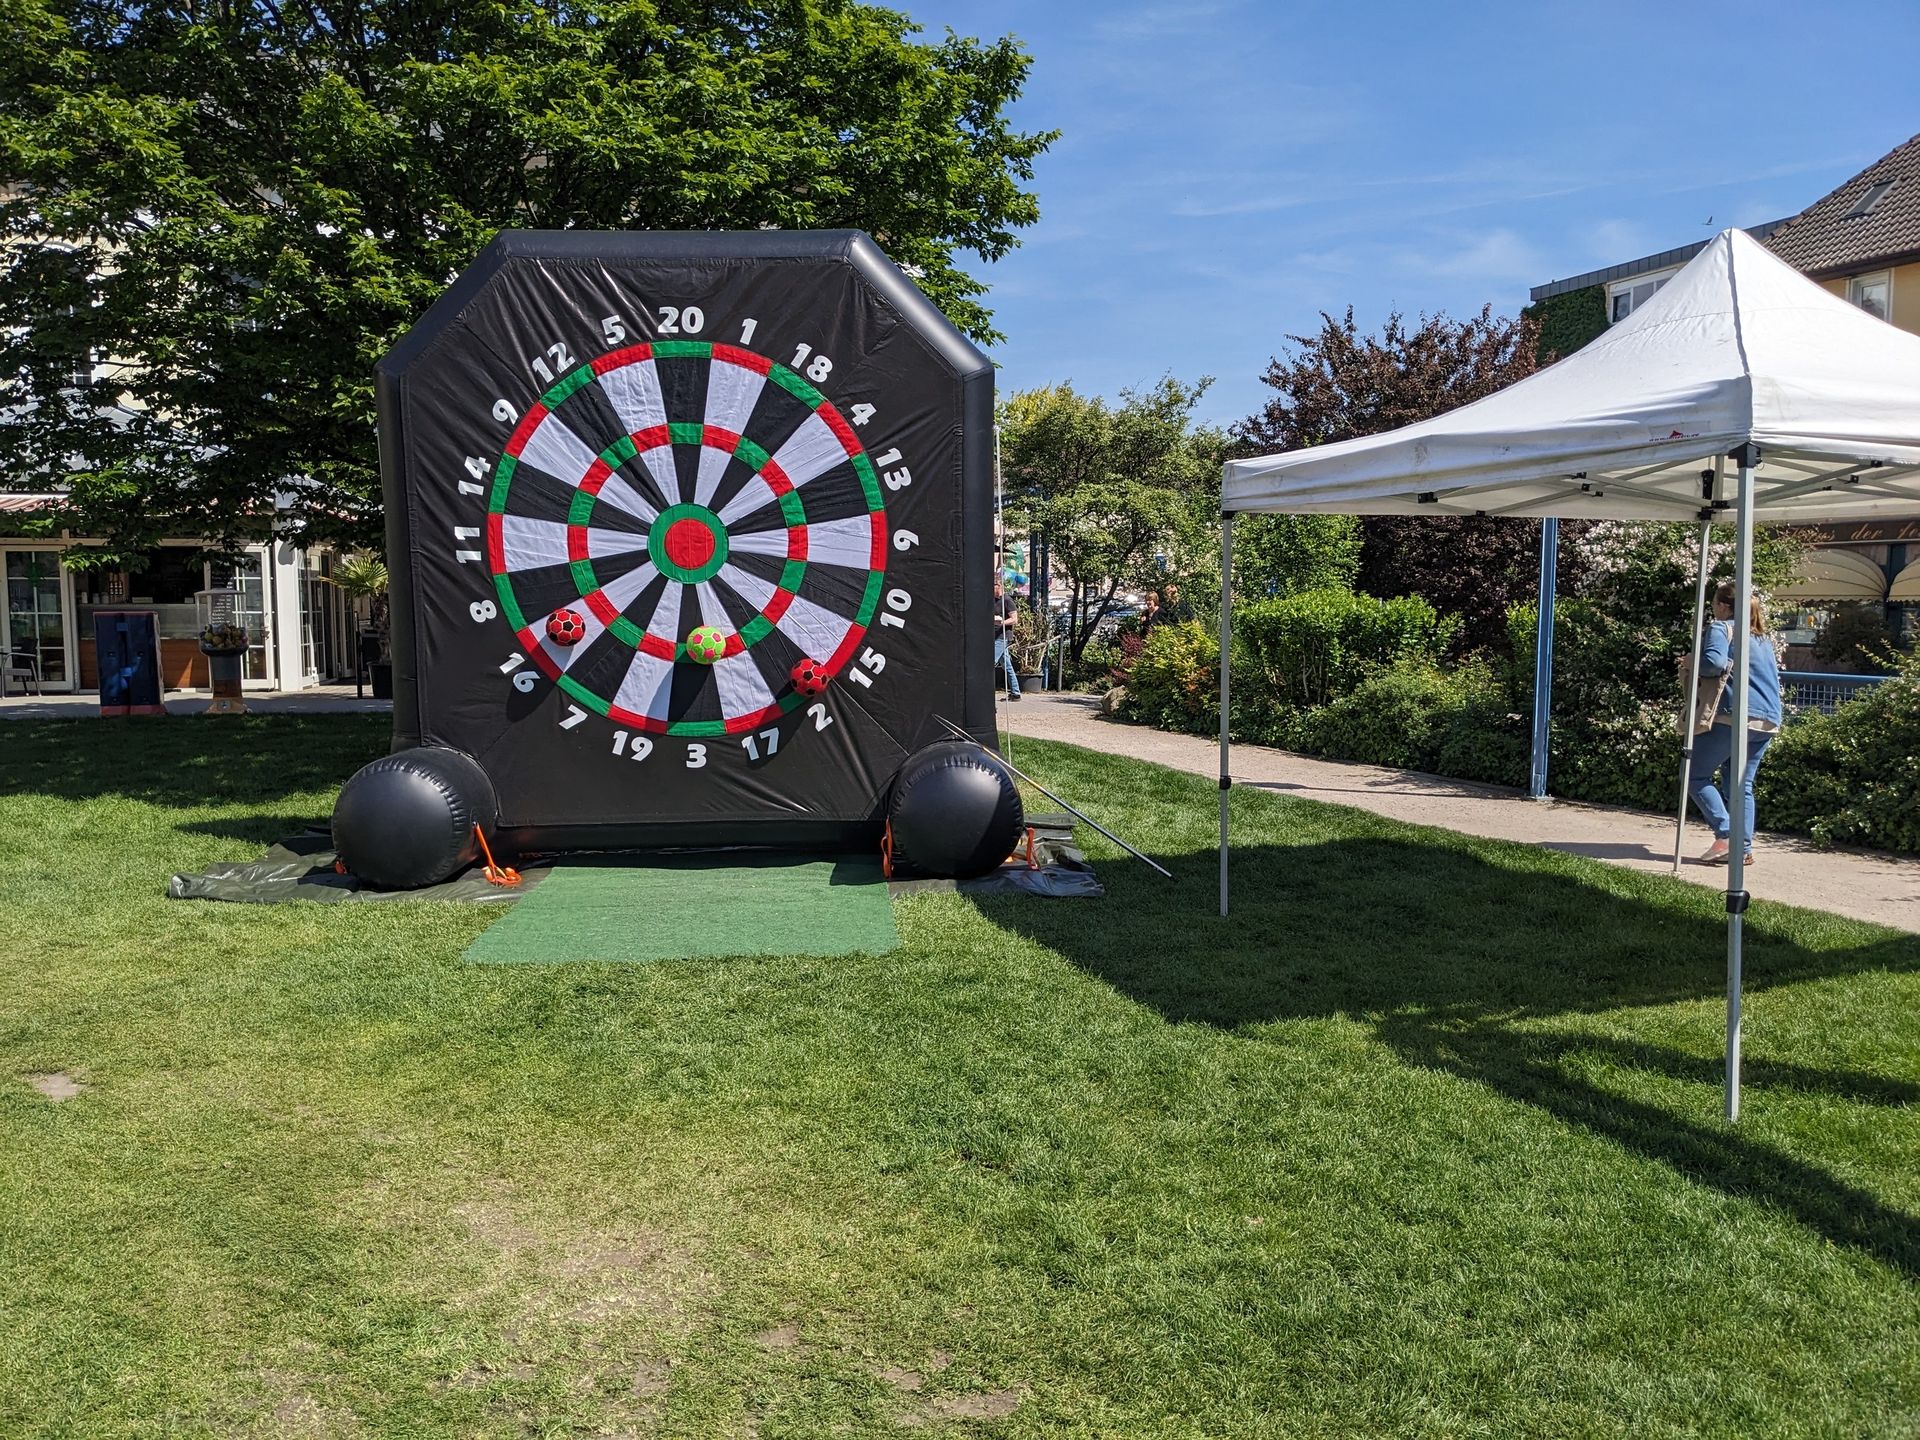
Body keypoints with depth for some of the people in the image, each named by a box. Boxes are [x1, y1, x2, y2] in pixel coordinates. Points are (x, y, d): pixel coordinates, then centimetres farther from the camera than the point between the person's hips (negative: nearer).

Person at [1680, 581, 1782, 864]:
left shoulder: (1722, 628, -2)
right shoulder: (1763, 638, 24)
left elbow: (1714, 662, -20)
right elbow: (1772, 677, 32)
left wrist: (1691, 661, -3)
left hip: (1734, 717, -8)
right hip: (1767, 722, 8)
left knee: (1696, 775, 2)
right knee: (1741, 786, 11)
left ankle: (1725, 836, -11)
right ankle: (1743, 848, 4)